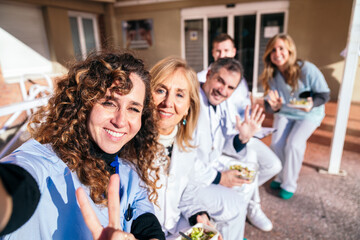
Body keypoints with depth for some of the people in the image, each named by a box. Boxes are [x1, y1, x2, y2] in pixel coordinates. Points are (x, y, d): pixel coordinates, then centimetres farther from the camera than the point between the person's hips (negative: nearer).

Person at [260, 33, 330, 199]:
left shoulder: (307, 69, -23)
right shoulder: (271, 75, -12)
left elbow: (324, 94, -15)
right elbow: (268, 103, -10)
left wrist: (311, 103, -37)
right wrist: (274, 106, -34)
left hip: (309, 115, -3)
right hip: (284, 113, 3)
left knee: (294, 143, -20)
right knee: (276, 143, -13)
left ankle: (289, 184, 1)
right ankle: (281, 176, 14)